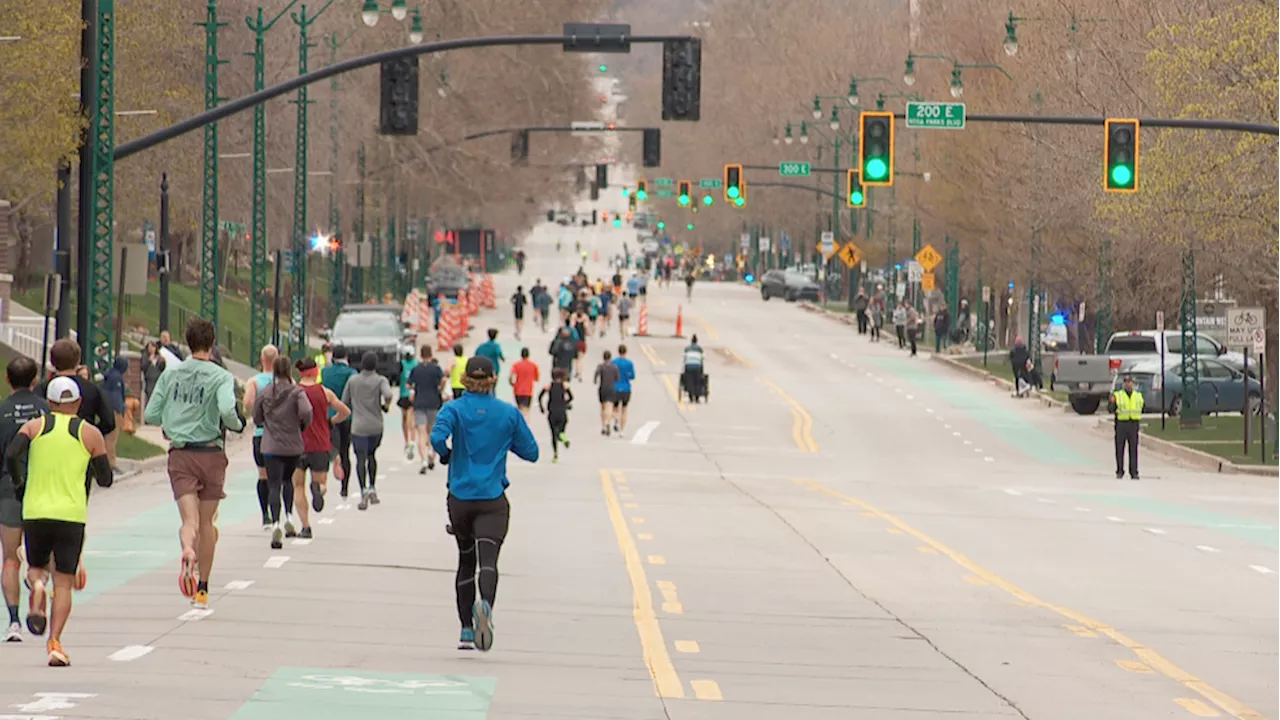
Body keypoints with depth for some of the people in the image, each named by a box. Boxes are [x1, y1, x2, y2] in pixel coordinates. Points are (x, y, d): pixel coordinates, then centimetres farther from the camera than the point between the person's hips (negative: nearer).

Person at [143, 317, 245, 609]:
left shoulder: (171, 374, 4)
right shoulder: (221, 377, -6)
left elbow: (151, 415, 5)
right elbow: (227, 411, -23)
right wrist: (237, 425, -2)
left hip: (179, 455, 1)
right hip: (210, 453, -1)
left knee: (190, 520, -7)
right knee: (206, 523, 12)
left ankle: (188, 551, -41)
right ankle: (202, 589, 19)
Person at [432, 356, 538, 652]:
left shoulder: (454, 409, -1)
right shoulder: (509, 413, 2)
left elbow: (437, 437, -20)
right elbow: (531, 452, 7)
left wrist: (446, 455, 0)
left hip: (460, 498, 1)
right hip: (493, 500, -1)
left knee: (466, 560, 18)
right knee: (488, 561, -14)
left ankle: (466, 629, 21)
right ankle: (485, 604, -45)